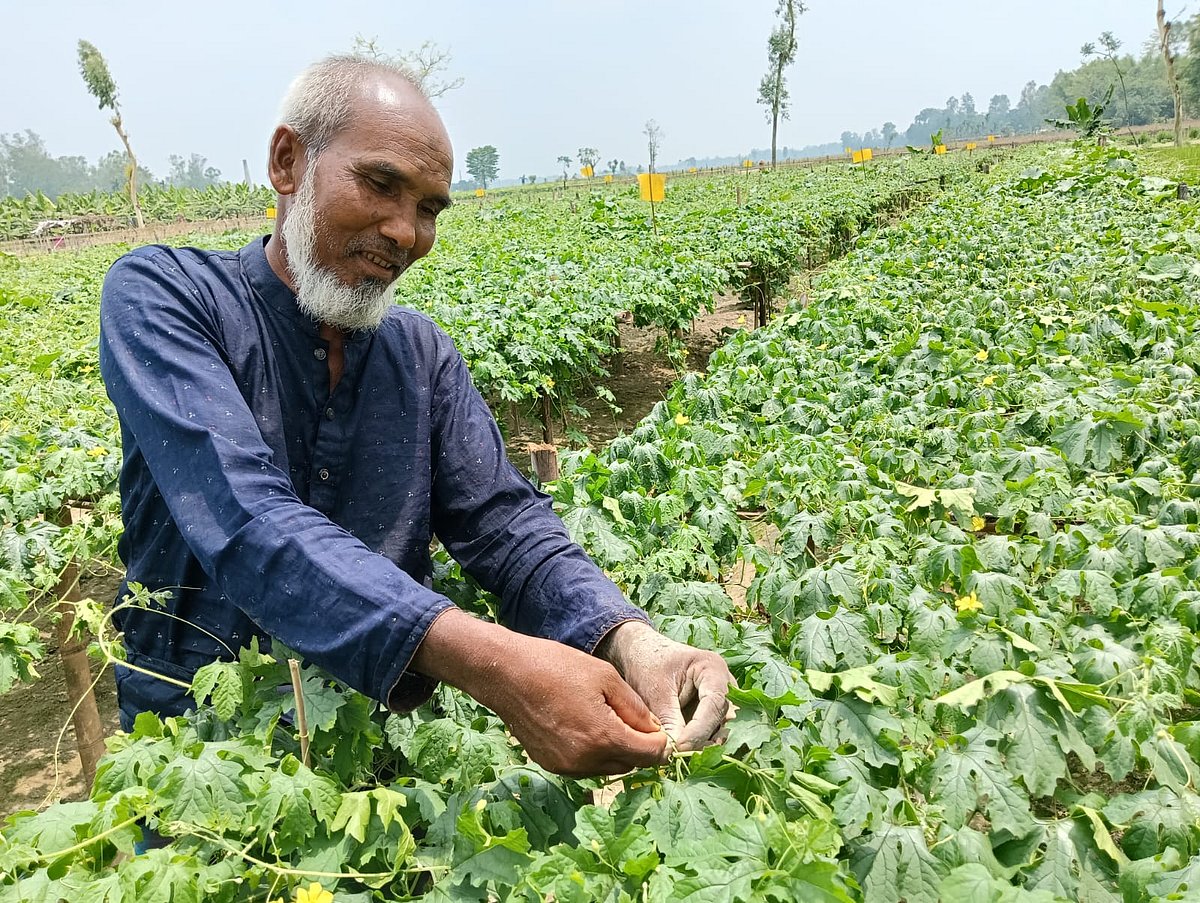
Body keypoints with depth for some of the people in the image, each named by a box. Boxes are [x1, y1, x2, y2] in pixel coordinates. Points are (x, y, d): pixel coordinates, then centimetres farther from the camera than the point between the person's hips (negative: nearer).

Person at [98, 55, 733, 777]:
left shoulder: (423, 351, 4)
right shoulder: (160, 295, -11)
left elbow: (503, 521, -6)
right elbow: (245, 523, -27)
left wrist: (628, 638, -26)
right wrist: (487, 663, -39)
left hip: (387, 731, 2)